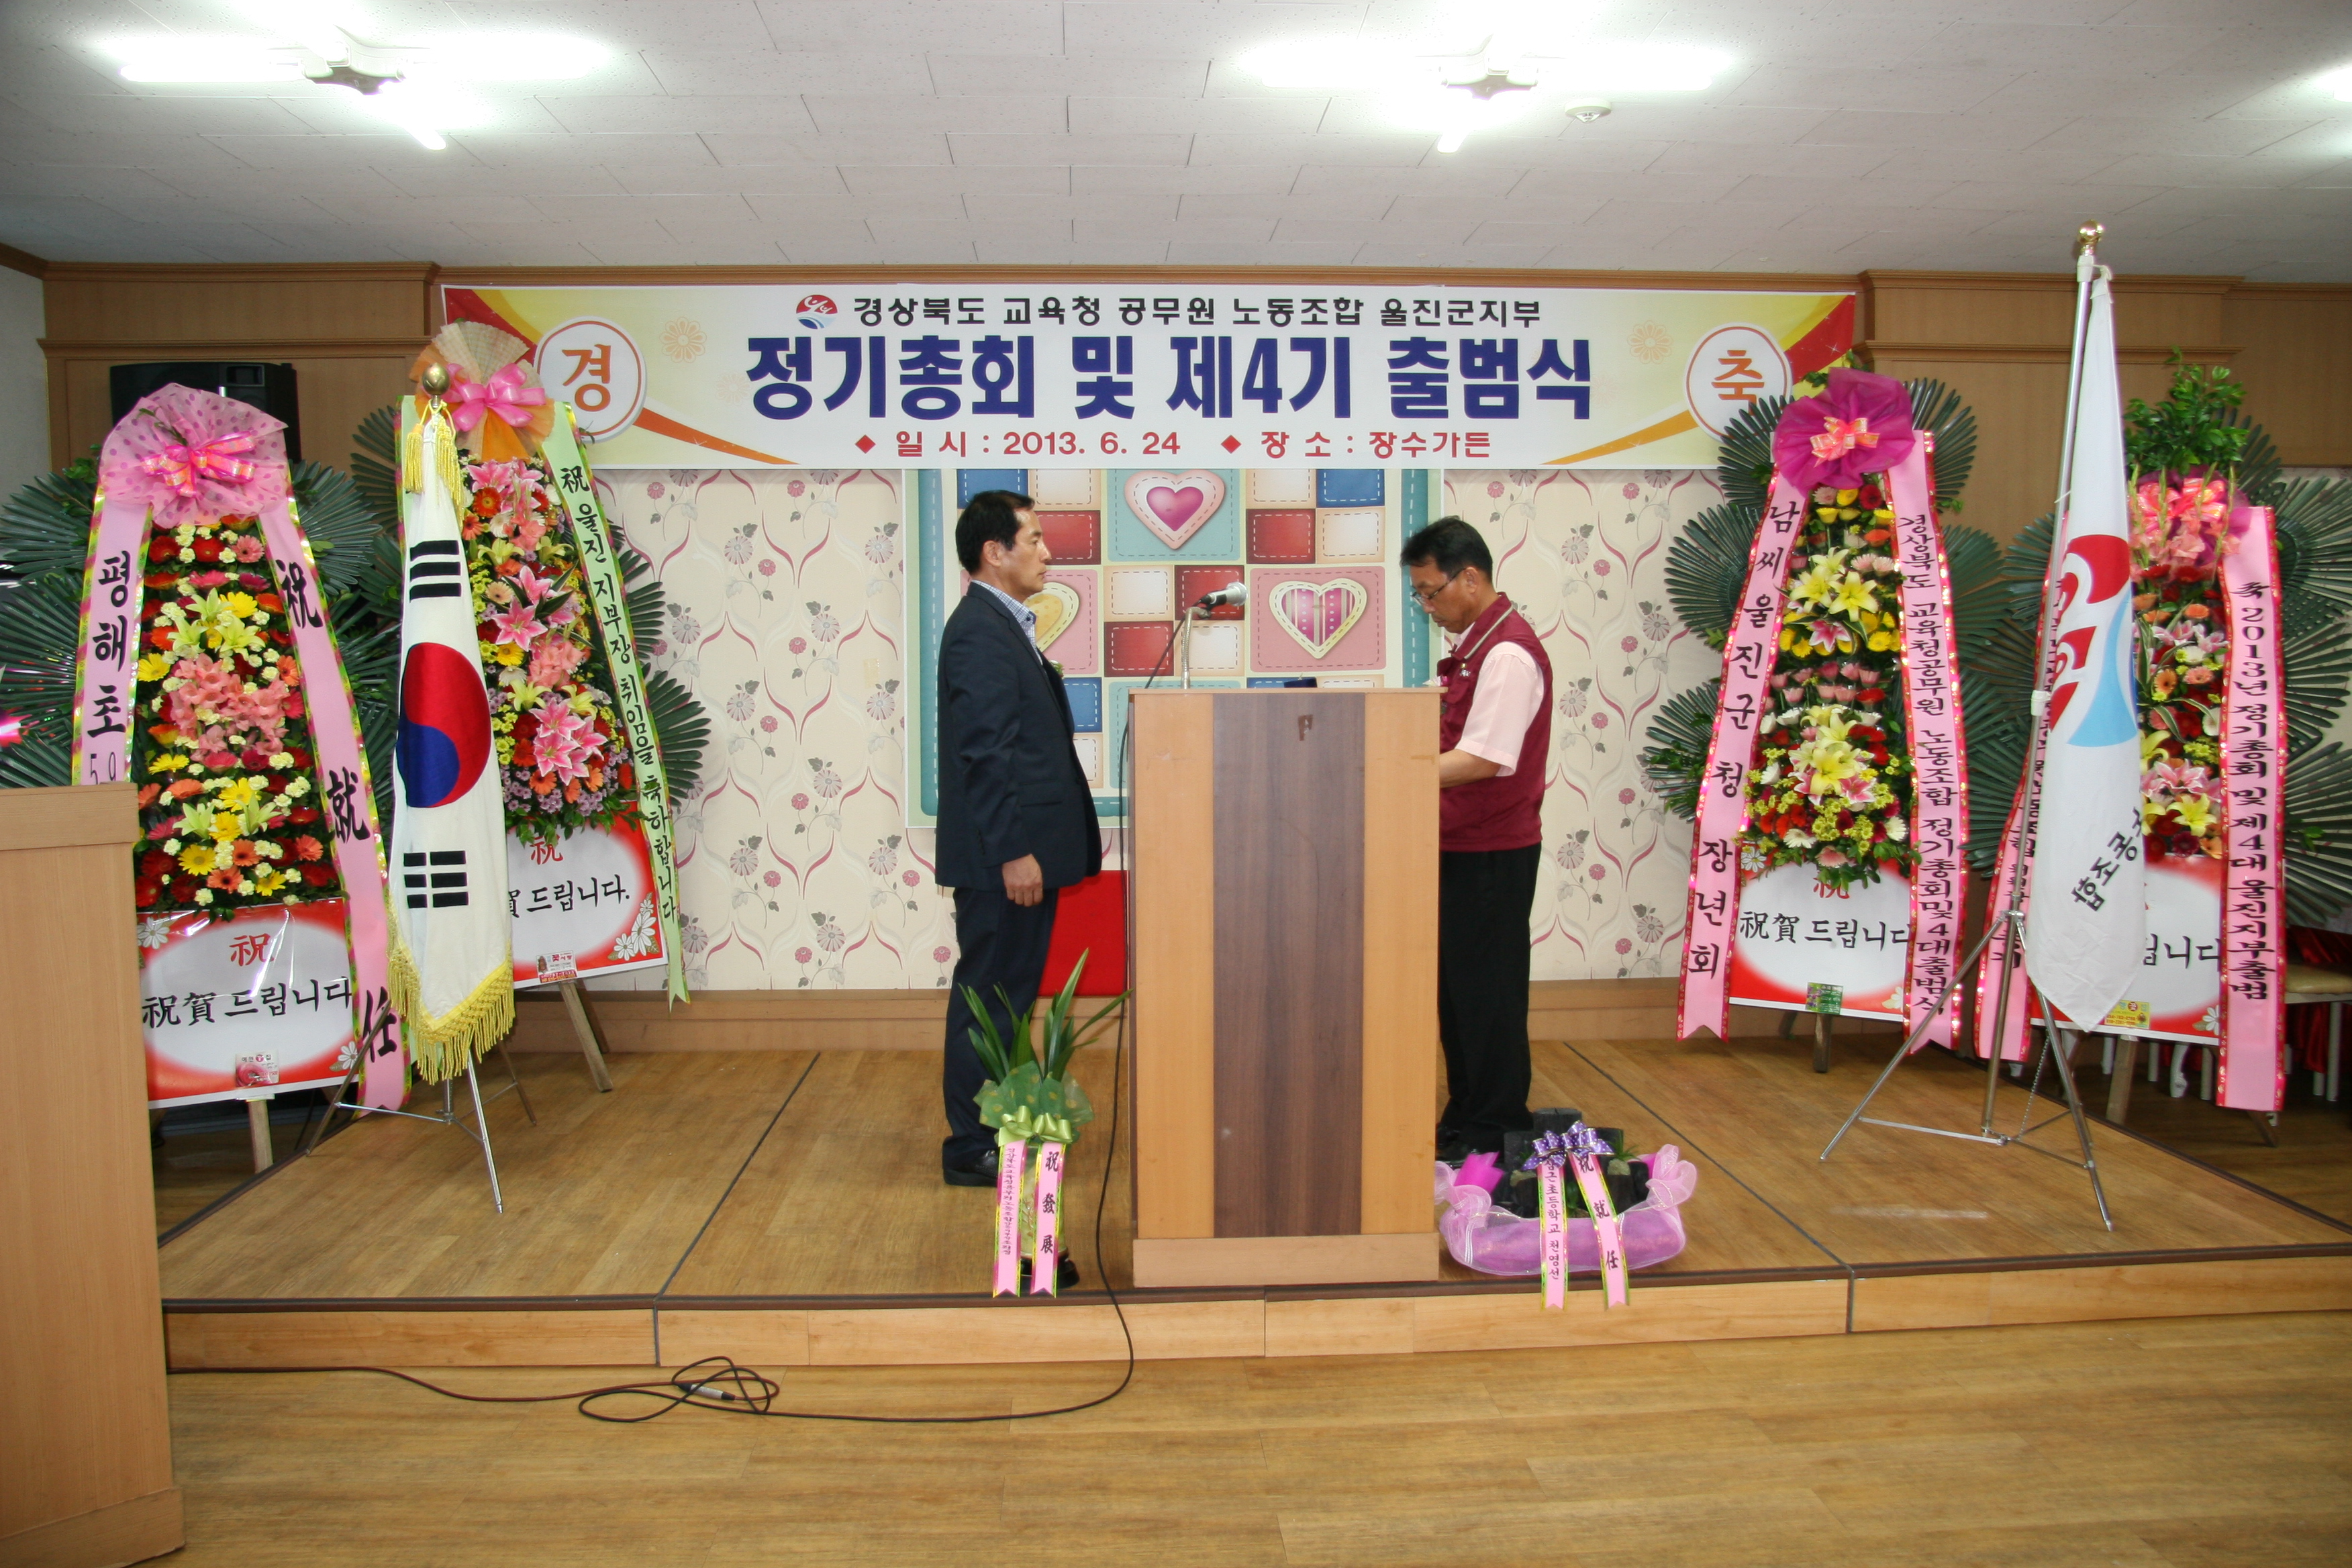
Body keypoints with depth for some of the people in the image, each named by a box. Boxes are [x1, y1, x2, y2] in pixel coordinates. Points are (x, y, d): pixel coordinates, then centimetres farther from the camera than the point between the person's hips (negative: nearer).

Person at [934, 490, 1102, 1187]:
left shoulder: (1003, 626, 16)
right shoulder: (979, 632, -16)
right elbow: (984, 751, -22)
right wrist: (1014, 852, -23)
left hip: (1019, 849, 10)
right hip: (1003, 859, -10)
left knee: (1005, 997, 16)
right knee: (990, 998, -1)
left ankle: (996, 1130, 27)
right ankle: (973, 1149, 9)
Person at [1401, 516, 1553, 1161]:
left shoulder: (1508, 653, -18)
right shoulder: (1471, 645, 12)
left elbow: (1482, 759, -25)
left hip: (1492, 854, -10)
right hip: (1458, 847, 10)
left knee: (1486, 991, 0)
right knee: (1456, 987, 16)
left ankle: (1492, 1134, 13)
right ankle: (1464, 1121, 27)